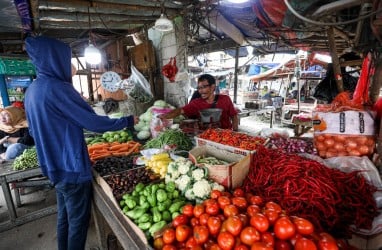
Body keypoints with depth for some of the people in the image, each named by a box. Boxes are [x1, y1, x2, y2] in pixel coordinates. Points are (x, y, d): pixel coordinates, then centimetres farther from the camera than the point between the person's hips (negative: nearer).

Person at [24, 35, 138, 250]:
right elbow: (93, 122, -20)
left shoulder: (32, 90, 9)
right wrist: (128, 121, -9)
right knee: (78, 220, 7)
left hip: (55, 166, 9)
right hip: (71, 167, -9)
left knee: (64, 216, 22)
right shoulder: (57, 88, -20)